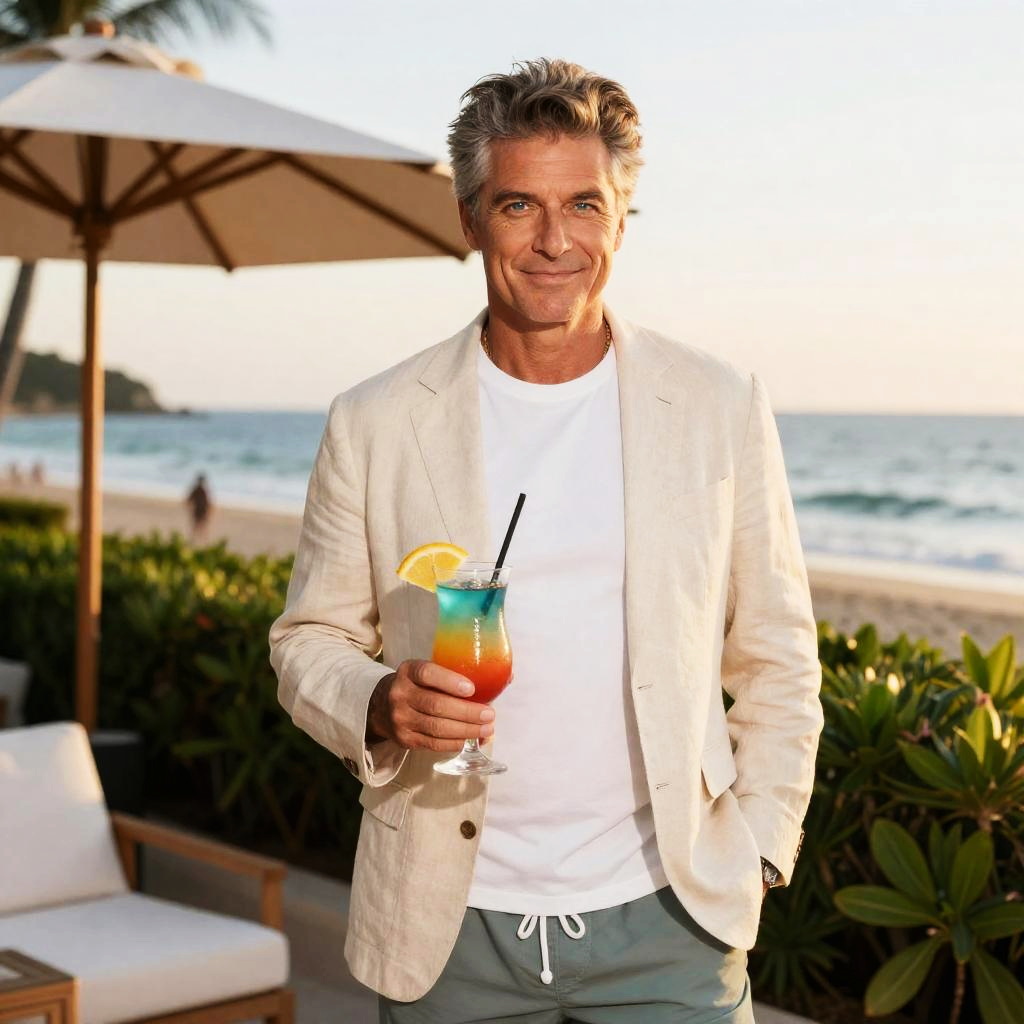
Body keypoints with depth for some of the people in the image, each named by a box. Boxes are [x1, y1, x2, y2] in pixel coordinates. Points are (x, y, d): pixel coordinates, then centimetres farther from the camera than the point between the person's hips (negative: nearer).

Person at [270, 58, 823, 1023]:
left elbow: (777, 661, 6)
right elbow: (308, 641, 5)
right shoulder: (373, 425, -1)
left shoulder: (722, 409, 0)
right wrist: (382, 706, -15)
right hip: (451, 921, 1)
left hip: (664, 916, 0)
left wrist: (754, 851, -1)